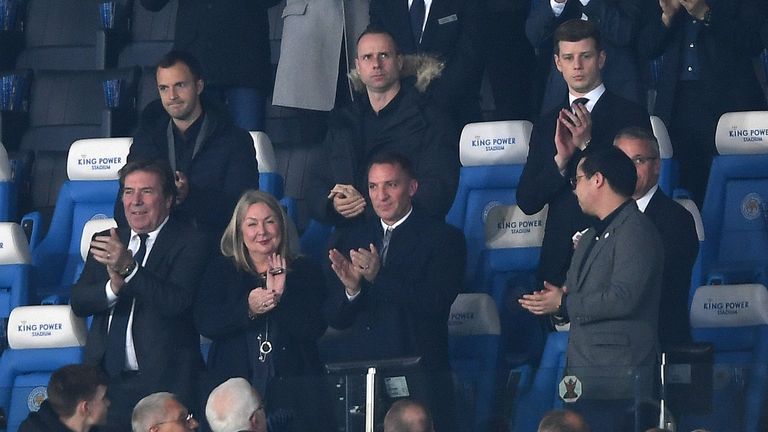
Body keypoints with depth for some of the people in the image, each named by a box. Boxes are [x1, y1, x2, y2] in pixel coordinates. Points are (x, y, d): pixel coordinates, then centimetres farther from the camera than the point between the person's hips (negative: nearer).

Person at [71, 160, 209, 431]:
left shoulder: (189, 243, -4)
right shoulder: (106, 241, 13)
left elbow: (177, 302, -18)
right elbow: (78, 302, 5)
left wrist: (129, 267, -28)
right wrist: (112, 288, -15)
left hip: (162, 378, -5)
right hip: (106, 377, 5)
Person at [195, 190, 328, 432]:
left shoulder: (305, 271, 7)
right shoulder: (221, 270, 10)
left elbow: (315, 330, -4)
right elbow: (205, 324, -3)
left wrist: (281, 297, -16)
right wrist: (247, 309, -18)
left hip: (292, 390, 0)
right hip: (234, 383, 0)